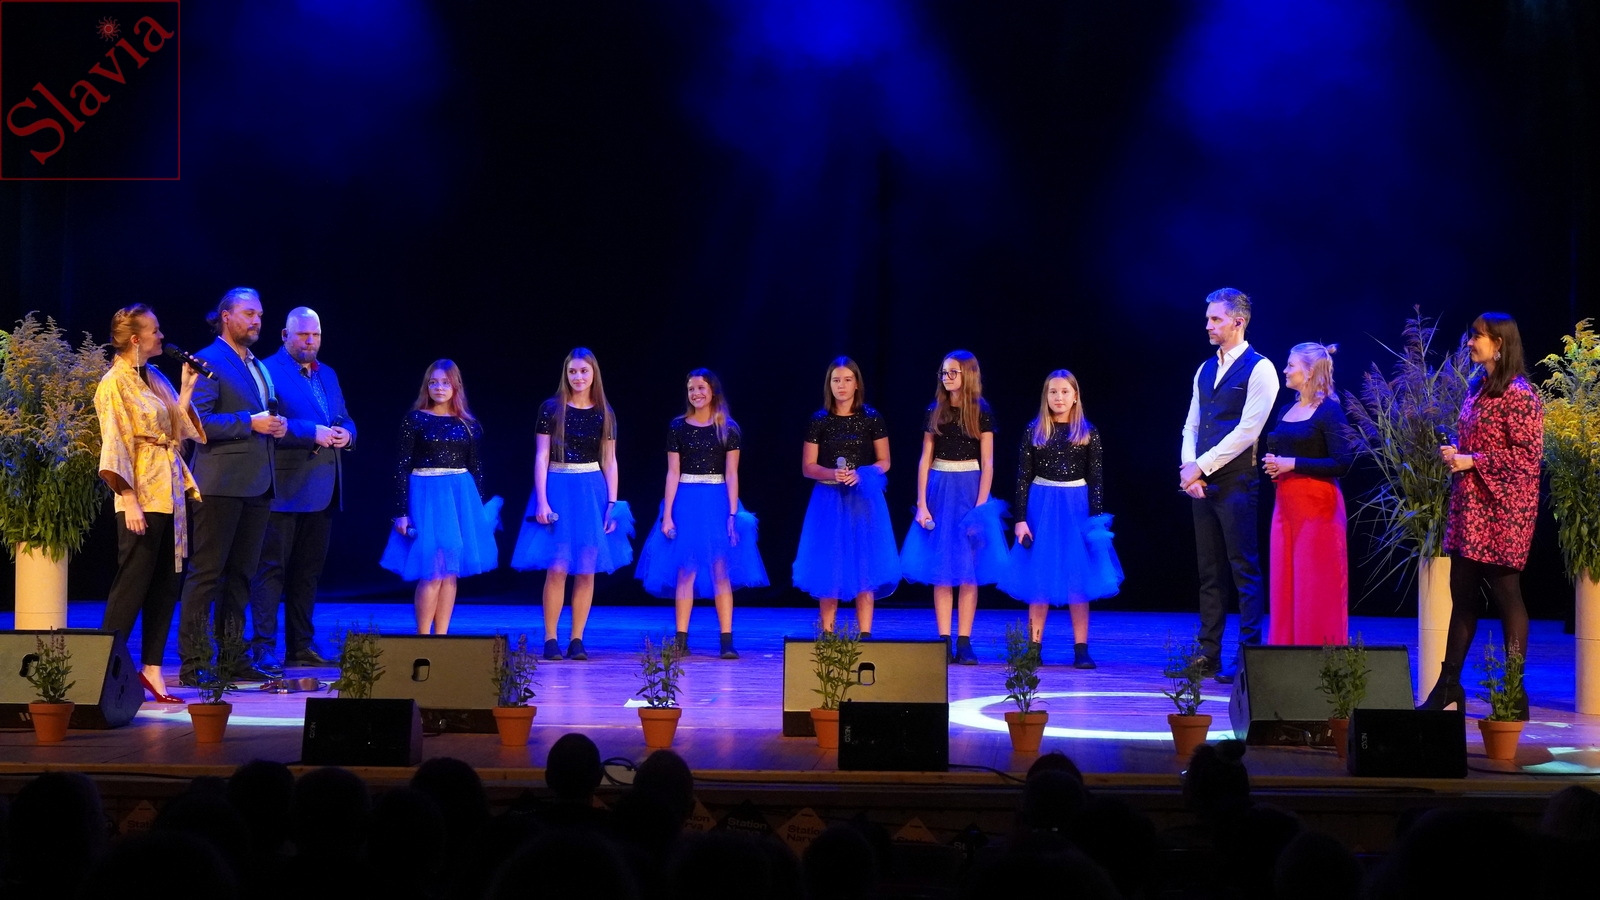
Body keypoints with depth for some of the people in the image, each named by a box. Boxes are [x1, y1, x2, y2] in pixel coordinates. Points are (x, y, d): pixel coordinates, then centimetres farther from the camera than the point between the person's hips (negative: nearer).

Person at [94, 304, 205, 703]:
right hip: (141, 497, -8)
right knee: (132, 583, -6)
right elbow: (115, 445, -13)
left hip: (170, 492, 8)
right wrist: (130, 500, -19)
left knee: (166, 584, 7)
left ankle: (151, 668, 11)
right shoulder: (115, 384, -8)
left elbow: (179, 427, 13)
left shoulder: (155, 379, 15)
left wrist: (187, 389, 5)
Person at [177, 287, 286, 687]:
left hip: (256, 484, 8)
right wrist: (249, 423, -19)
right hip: (219, 484, -8)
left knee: (240, 575, 11)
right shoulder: (208, 362, -7)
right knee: (206, 574, -6)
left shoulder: (258, 367, 20)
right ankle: (193, 664, -5)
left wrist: (276, 426, 7)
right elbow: (197, 421, -16)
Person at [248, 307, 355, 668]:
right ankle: (263, 646, -6)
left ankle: (301, 647, 15)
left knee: (309, 570, 10)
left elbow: (345, 422, 20)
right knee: (272, 567, -6)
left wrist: (345, 434, -4)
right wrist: (313, 433, -23)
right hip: (285, 486, -7)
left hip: (322, 489, 7)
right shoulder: (269, 371, -5)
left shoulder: (327, 374, 19)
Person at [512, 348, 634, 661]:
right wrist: (542, 500, -10)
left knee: (587, 570, 2)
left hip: (593, 491, 3)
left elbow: (609, 462, 9)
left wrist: (613, 503, 1)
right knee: (557, 568, -8)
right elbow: (541, 457, -2)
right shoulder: (551, 409, 0)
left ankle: (577, 640, 9)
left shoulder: (604, 414, 7)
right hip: (558, 488, -2)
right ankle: (550, 639, 0)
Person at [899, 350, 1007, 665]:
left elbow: (987, 463, -4)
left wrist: (981, 505, -11)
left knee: (969, 570, 0)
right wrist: (922, 504, -2)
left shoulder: (981, 412, -1)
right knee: (941, 570, 2)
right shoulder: (935, 412, 6)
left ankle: (964, 642, 4)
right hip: (939, 490, 2)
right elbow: (924, 460, 5)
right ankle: (944, 642, 5)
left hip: (970, 490, -2)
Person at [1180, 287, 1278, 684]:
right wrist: (1188, 466, -2)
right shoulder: (1205, 370, 17)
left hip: (1235, 482, -7)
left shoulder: (1259, 369, -7)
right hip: (1201, 482, 7)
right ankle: (1209, 653, 11)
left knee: (1244, 569, -4)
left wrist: (1201, 466, -13)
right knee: (1209, 571, 9)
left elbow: (1247, 431, -14)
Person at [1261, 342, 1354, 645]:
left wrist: (1293, 464, -17)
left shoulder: (1329, 411, -9)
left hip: (1317, 505, -8)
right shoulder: (1286, 411, 14)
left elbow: (1343, 462, -15)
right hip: (1285, 504, 8)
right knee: (1284, 582, 7)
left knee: (1315, 586, -4)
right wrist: (1272, 463, 2)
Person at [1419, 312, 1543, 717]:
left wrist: (1472, 461, -16)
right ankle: (1449, 684, 15)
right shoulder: (1476, 388, 14)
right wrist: (1453, 453, 4)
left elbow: (1527, 455, -16)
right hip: (1468, 506, 9)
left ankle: (1516, 693, 2)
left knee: (1505, 593, -4)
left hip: (1501, 511, -9)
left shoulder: (1517, 394, -12)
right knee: (1463, 594, 10)